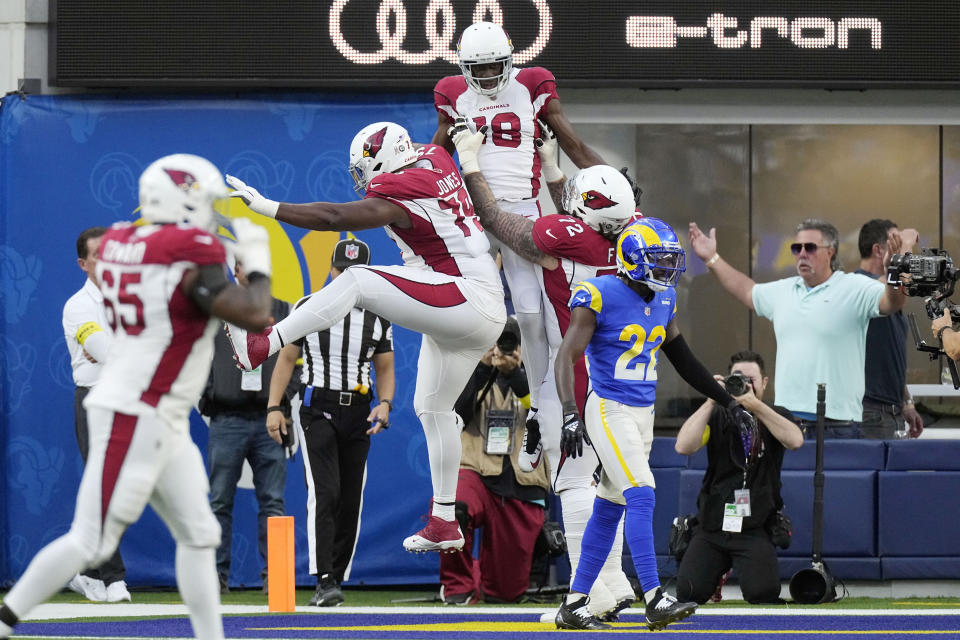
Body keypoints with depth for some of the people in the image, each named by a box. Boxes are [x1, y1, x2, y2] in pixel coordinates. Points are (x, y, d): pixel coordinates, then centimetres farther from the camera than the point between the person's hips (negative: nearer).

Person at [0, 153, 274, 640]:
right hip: (134, 418, -9)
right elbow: (256, 318, -18)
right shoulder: (192, 259, -18)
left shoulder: (121, 244, 6)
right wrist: (257, 259, -2)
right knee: (91, 543, -6)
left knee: (199, 535, 12)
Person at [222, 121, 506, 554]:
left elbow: (333, 218, -23)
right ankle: (445, 523, 23)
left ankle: (262, 345, -26)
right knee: (433, 408, 19)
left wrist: (266, 207, -24)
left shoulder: (400, 196, -16)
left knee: (356, 282, -20)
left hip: (471, 302, -10)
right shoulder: (434, 161, 9)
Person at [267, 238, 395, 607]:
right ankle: (324, 581, -22)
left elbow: (385, 369, 13)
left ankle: (336, 580, 12)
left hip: (358, 414, 4)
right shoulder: (308, 308, 2)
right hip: (318, 411, -4)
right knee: (325, 492, -17)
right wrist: (274, 407, -3)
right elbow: (287, 359, 6)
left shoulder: (378, 318, 9)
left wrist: (385, 403, -6)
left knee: (351, 501, 4)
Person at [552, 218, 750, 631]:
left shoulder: (664, 300, 9)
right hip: (610, 411, -8)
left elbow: (683, 360, 20)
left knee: (608, 510, 8)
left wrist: (728, 402, 20)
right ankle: (654, 600, -21)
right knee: (641, 498, -18)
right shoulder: (601, 296, -14)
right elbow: (566, 358, -16)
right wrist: (570, 415, -28)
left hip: (644, 412, 8)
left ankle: (574, 604, 13)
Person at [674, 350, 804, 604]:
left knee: (763, 593, -24)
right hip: (712, 526, 1)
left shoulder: (775, 416, 7)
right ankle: (719, 570, 21)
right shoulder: (716, 417, 7)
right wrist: (711, 402, -14)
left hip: (756, 529, -1)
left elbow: (795, 440, -17)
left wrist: (756, 406, -24)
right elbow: (683, 447, -11)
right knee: (689, 592, -16)